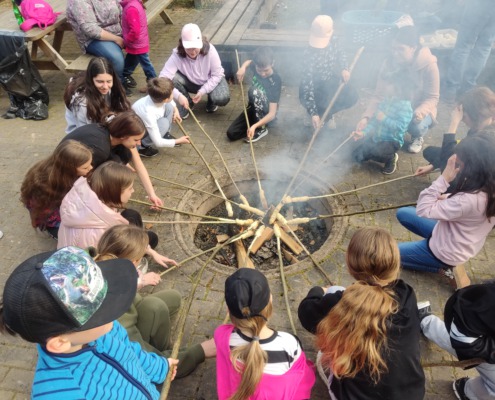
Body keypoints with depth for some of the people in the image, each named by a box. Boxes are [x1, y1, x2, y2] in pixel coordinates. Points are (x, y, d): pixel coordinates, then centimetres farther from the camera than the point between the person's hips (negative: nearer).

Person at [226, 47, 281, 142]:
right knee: (231, 133, -10)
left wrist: (255, 126, -45)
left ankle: (261, 128, -18)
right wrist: (243, 67, -9)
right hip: (254, 108, 5)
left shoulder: (275, 81, -28)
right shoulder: (258, 67, -12)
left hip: (265, 113, -5)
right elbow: (249, 61, 16)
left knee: (255, 91, -33)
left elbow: (272, 113, -31)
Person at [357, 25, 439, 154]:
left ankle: (417, 137, 6)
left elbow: (432, 98, -18)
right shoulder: (389, 63, -14)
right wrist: (366, 117, -29)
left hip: (420, 109, -2)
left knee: (417, 126, -35)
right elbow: (379, 95, -15)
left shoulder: (428, 64, -21)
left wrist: (420, 111, -40)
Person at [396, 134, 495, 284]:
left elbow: (422, 209, -30)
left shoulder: (470, 200, -38)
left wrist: (444, 178, -30)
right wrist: (447, 199, -6)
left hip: (446, 253, -8)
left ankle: (442, 267, 7)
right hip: (452, 238, 8)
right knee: (403, 213, 15)